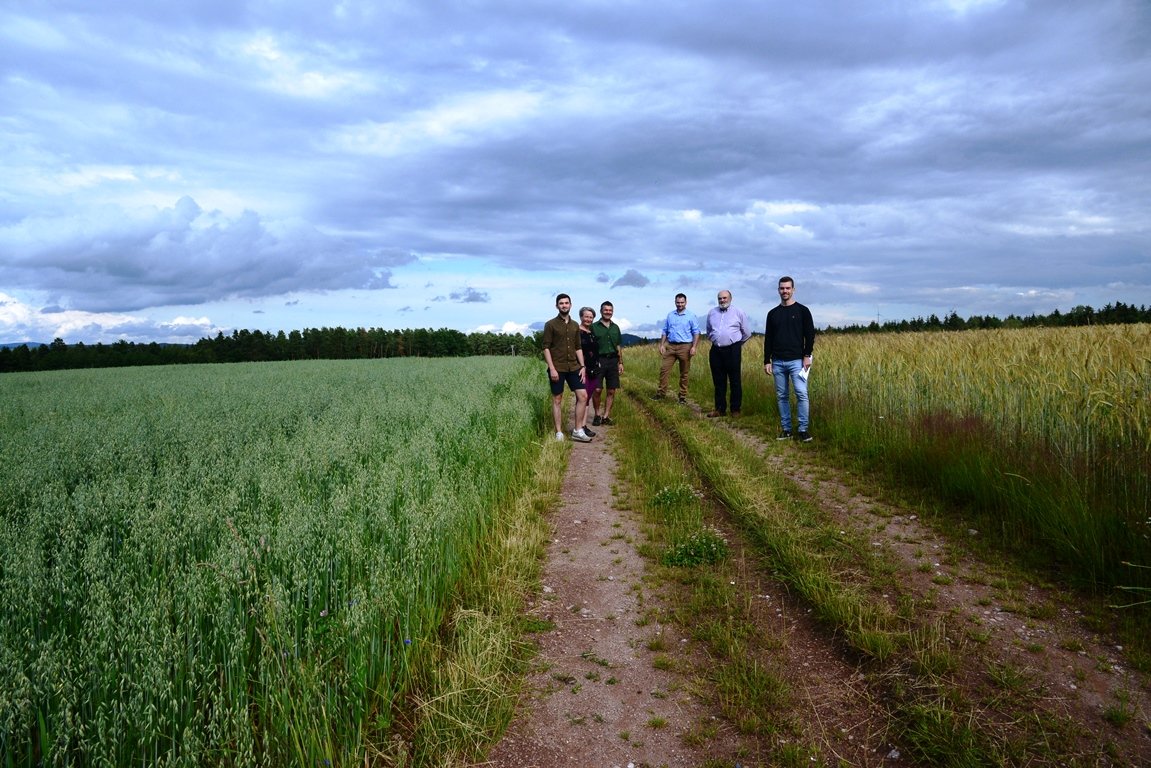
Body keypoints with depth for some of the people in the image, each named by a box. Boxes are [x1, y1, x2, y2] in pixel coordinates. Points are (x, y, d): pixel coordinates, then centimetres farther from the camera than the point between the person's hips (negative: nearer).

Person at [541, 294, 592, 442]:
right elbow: (546, 347, -7)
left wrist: (582, 366, 5)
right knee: (557, 399, 2)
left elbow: (578, 348, 15)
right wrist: (552, 368, -15)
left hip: (573, 367, 5)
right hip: (557, 368, -5)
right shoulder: (550, 324, -3)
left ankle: (577, 431, 7)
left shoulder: (575, 325, 12)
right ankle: (559, 433, 9)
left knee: (583, 396, -2)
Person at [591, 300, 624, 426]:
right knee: (597, 390, -7)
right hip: (599, 361, -4)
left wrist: (621, 362, 13)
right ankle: (597, 414, 12)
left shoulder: (615, 327, 14)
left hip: (613, 360, 4)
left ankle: (606, 416, 12)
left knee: (611, 391, 3)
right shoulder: (594, 327, 0)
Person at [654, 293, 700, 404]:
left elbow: (696, 332, -2)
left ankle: (683, 396, 12)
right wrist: (662, 345, 5)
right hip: (670, 346, 3)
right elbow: (664, 331, 16)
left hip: (685, 347, -3)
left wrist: (694, 347, -12)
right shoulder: (670, 315, 12)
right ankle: (661, 393, 5)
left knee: (684, 373, 3)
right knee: (664, 369, -3)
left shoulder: (691, 316, 1)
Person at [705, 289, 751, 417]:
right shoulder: (712, 313, 12)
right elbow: (708, 331, 28)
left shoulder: (738, 312, 2)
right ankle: (720, 409, 15)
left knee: (735, 382, 0)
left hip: (733, 350, -4)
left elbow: (747, 333, 9)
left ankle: (735, 410, 6)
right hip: (716, 351, 4)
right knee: (718, 382, 8)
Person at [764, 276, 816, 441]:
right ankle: (786, 430, 13)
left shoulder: (802, 310, 2)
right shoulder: (773, 313, 11)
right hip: (778, 362, 4)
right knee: (782, 396, 6)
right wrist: (766, 361, 6)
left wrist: (807, 355, -10)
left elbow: (810, 335, -1)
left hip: (797, 361, -4)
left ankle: (803, 430, -4)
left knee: (802, 394, -11)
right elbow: (768, 339, 11)